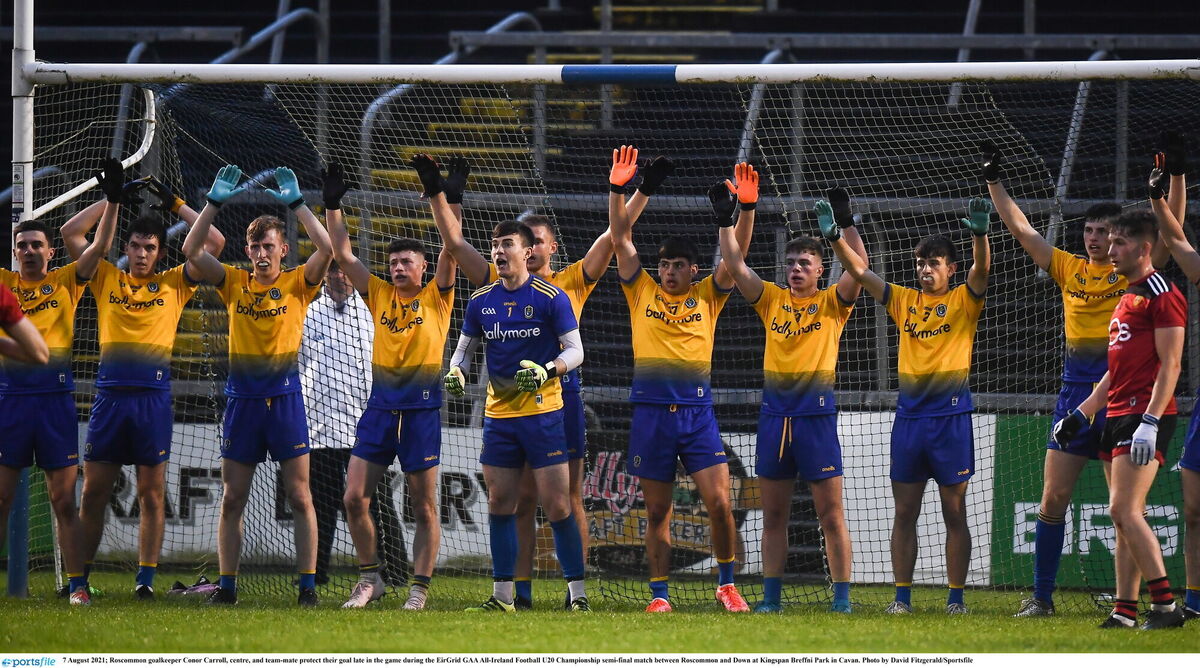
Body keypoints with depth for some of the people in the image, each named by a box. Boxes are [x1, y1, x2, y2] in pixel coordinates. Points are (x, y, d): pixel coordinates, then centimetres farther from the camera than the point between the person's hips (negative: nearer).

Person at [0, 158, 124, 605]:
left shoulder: (66, 282, 9)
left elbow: (99, 248, 2)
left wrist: (113, 201, -9)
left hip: (54, 395, 0)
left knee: (64, 498, 0)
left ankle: (77, 584, 0)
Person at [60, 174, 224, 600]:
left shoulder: (173, 284, 9)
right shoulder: (107, 279, 12)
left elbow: (215, 243, 4)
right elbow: (71, 232, 8)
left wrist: (176, 205, 7)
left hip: (153, 396, -1)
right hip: (110, 393, 1)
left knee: (152, 493, 0)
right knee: (93, 491, 1)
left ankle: (146, 578, 2)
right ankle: (78, 575, 5)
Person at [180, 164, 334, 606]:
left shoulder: (297, 283, 2)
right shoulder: (234, 283, 7)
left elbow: (326, 249, -14)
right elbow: (192, 251, -3)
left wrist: (295, 203, -13)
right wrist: (215, 202, -8)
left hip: (284, 398, -2)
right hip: (242, 399, 2)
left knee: (299, 496, -1)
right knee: (232, 499, 3)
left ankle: (308, 585, 1)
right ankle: (226, 585, 8)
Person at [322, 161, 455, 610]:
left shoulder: (436, 298, 1)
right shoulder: (379, 295, 10)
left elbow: (451, 249, -9)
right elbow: (343, 255, 8)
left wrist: (438, 198, -15)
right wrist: (333, 204, 1)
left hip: (421, 409, -4)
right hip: (380, 407, 4)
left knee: (424, 508, 1)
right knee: (354, 498, -1)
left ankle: (419, 588, 6)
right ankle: (370, 578, 12)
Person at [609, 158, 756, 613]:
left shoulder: (707, 297, 9)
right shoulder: (643, 294, 8)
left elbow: (736, 254, 1)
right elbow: (621, 239, 3)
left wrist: (747, 208, -13)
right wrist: (617, 191, -5)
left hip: (697, 411, 0)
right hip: (651, 413, 1)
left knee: (719, 502, -9)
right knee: (657, 512, 4)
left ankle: (726, 583, 6)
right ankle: (659, 594, 10)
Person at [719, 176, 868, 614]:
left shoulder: (832, 303, 2)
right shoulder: (772, 300, 11)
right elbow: (735, 265, 4)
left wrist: (845, 222, -22)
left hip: (816, 415, -4)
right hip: (774, 414, 4)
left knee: (831, 513, -3)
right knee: (773, 514, 7)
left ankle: (842, 598, -2)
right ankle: (771, 597, 11)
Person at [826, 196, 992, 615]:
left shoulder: (963, 301, 2)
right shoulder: (904, 301, 12)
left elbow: (981, 270, -16)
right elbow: (859, 272, 6)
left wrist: (980, 234, -35)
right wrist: (834, 237, -8)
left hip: (951, 415, -4)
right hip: (909, 415, 4)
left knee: (954, 512, 0)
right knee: (904, 513, 4)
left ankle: (956, 597, 3)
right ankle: (902, 596, 7)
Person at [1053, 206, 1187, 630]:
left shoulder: (1162, 294, -8)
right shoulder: (1126, 298, 22)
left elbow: (1170, 363, -15)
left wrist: (1150, 421, -23)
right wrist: (1081, 414, 22)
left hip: (1146, 415, -10)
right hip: (1117, 416, 10)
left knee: (1124, 510, -17)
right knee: (1123, 516, 7)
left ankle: (1166, 605, -16)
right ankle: (1125, 611, 7)